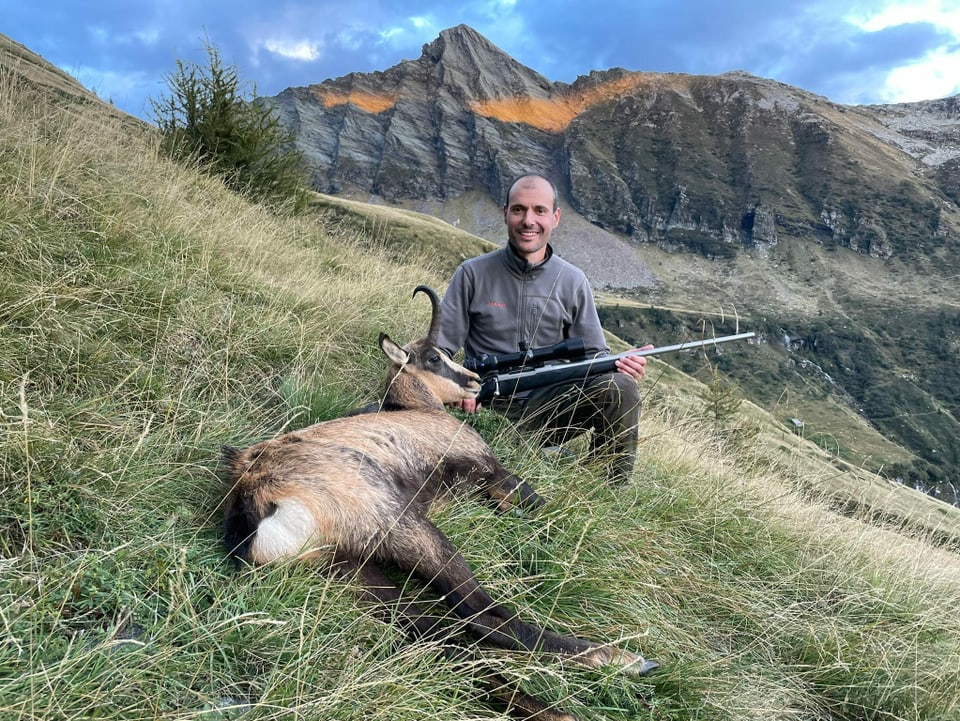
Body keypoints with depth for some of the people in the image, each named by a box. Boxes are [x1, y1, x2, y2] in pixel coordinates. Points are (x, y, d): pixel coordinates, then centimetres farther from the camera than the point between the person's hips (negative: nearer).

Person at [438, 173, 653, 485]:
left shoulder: (572, 281, 6)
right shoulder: (473, 274, 1)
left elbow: (593, 354, 8)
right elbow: (437, 349, 1)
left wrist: (620, 365, -16)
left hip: (550, 406, 2)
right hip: (490, 410, -2)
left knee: (619, 387, -26)